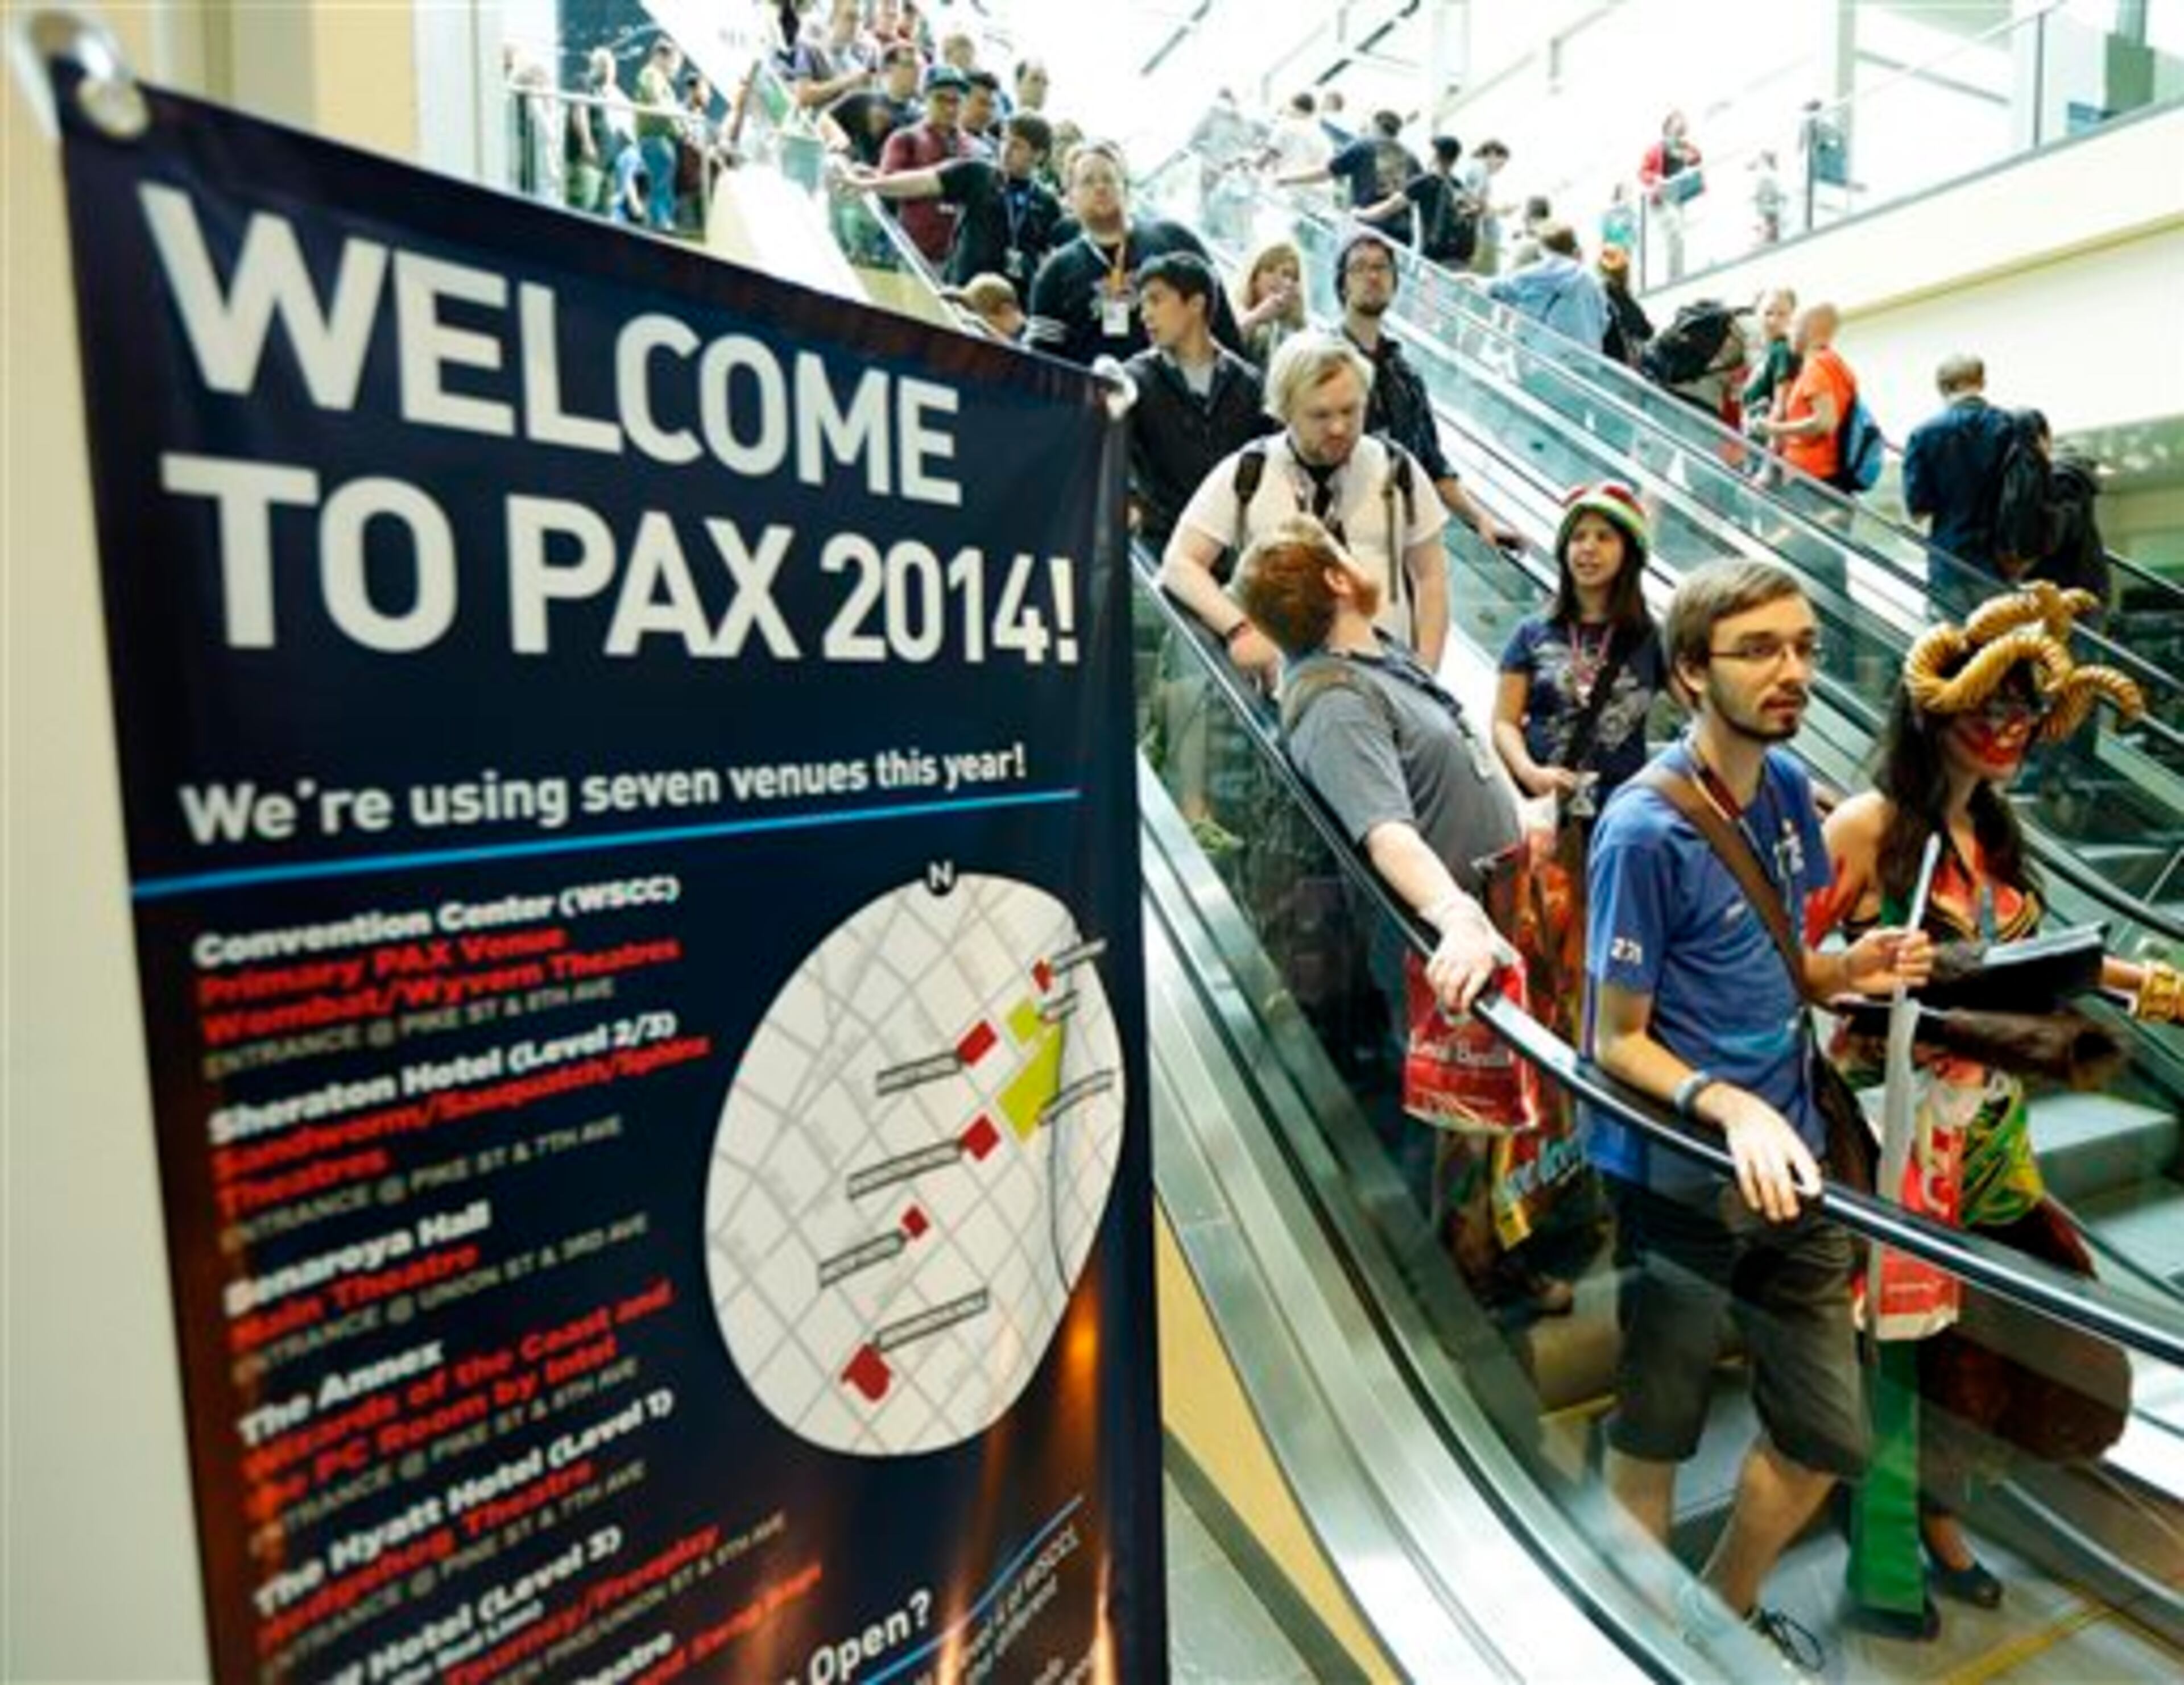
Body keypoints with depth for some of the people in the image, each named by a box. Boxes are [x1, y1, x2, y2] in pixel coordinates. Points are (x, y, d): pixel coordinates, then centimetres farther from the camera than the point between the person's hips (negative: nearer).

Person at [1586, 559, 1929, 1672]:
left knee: (1827, 1437, 20)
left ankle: (1727, 1614, 46)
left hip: (1787, 1164, 7)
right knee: (1655, 1440, 14)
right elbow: (1618, 1043, -15)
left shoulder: (1785, 786, 2)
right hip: (1682, 1183, -7)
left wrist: (1847, 972, -7)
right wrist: (1731, 1108, -31)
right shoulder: (1646, 831, -21)